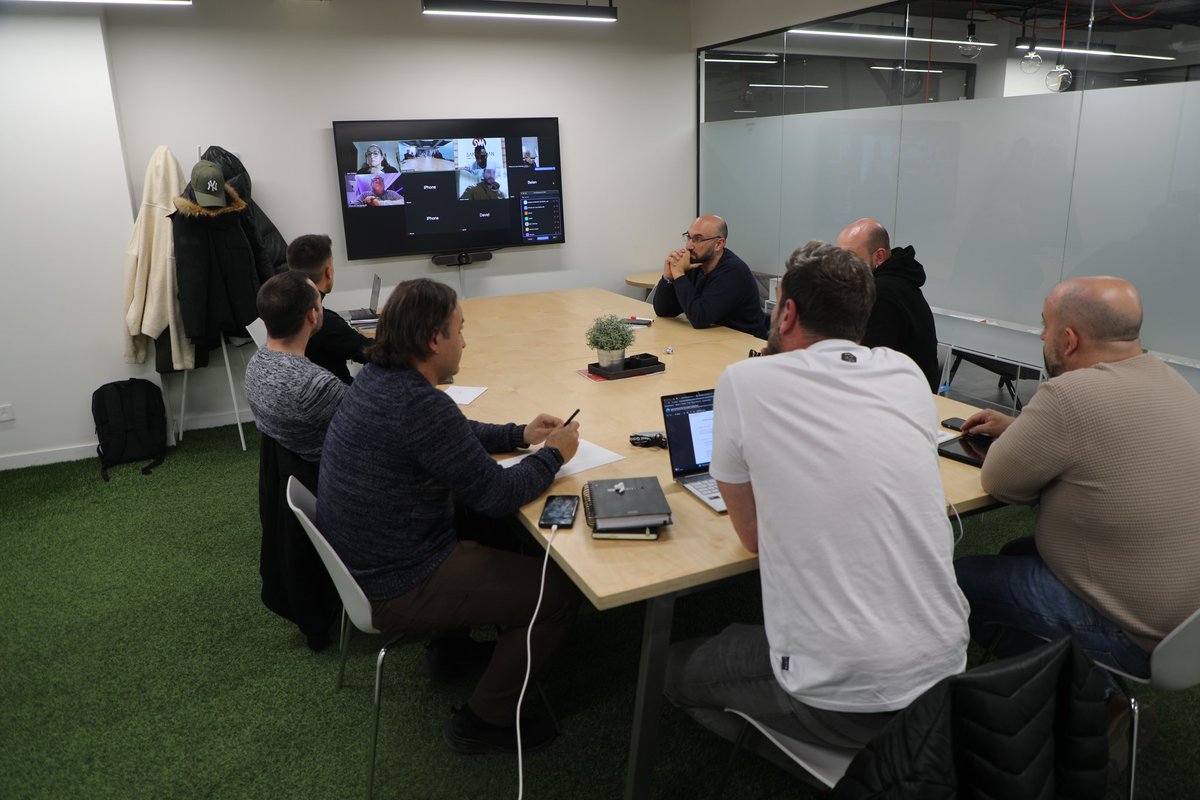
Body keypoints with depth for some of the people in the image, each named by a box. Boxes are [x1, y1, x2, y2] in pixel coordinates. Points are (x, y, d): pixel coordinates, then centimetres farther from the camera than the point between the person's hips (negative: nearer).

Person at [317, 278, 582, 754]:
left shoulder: (376, 377, -1)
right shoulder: (421, 405, -30)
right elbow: (497, 496, -23)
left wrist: (520, 435, 11)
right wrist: (553, 455, -6)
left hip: (359, 561, 10)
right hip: (394, 591, -10)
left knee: (485, 533, 29)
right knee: (560, 592, -3)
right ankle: (482, 723, 11)